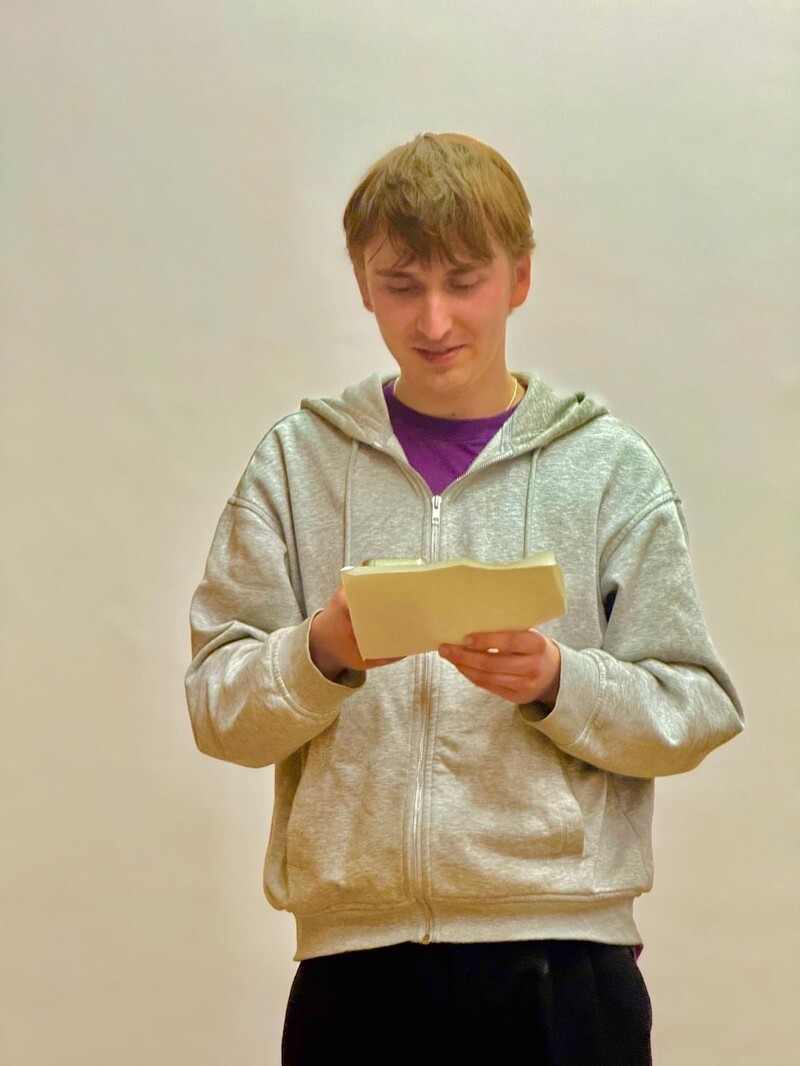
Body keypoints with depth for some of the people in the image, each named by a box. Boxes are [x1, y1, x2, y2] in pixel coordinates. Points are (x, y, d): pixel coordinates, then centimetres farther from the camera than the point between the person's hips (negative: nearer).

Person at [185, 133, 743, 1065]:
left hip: (562, 957, 0)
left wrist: (557, 683, -15)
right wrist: (322, 655, -15)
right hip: (355, 957, 1)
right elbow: (217, 708, 3)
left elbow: (695, 711, 2)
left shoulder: (609, 469, 5)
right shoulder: (297, 461, 7)